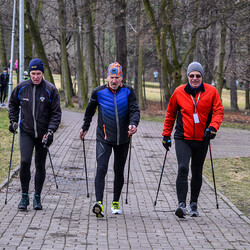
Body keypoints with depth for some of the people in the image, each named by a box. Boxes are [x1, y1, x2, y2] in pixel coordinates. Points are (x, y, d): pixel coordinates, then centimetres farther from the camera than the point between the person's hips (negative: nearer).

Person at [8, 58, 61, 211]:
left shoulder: (50, 90, -6)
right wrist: (13, 121, 8)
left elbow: (56, 113, -4)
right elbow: (13, 104, 19)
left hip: (43, 134, 0)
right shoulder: (21, 88, 0)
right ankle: (24, 196, -2)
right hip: (26, 132, 0)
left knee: (40, 165, 7)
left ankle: (37, 197, 18)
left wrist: (50, 131, -15)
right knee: (25, 162, -14)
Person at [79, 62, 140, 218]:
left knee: (119, 172, 12)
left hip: (122, 139, 2)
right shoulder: (99, 92, -1)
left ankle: (116, 202, 28)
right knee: (101, 169, -18)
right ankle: (99, 203, -27)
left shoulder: (128, 92, -1)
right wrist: (85, 128, 23)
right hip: (104, 139, -1)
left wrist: (133, 124, -27)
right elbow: (90, 111, 15)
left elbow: (135, 110, -6)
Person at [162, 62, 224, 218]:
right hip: (183, 139, -1)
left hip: (202, 139, 1)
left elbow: (219, 112, -1)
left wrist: (213, 127, -20)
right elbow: (170, 114, 11)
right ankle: (182, 204, -21)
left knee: (197, 172, 12)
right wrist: (166, 135, 12)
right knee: (183, 168, -17)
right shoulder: (179, 92, 0)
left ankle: (194, 204, 26)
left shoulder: (211, 92, -1)